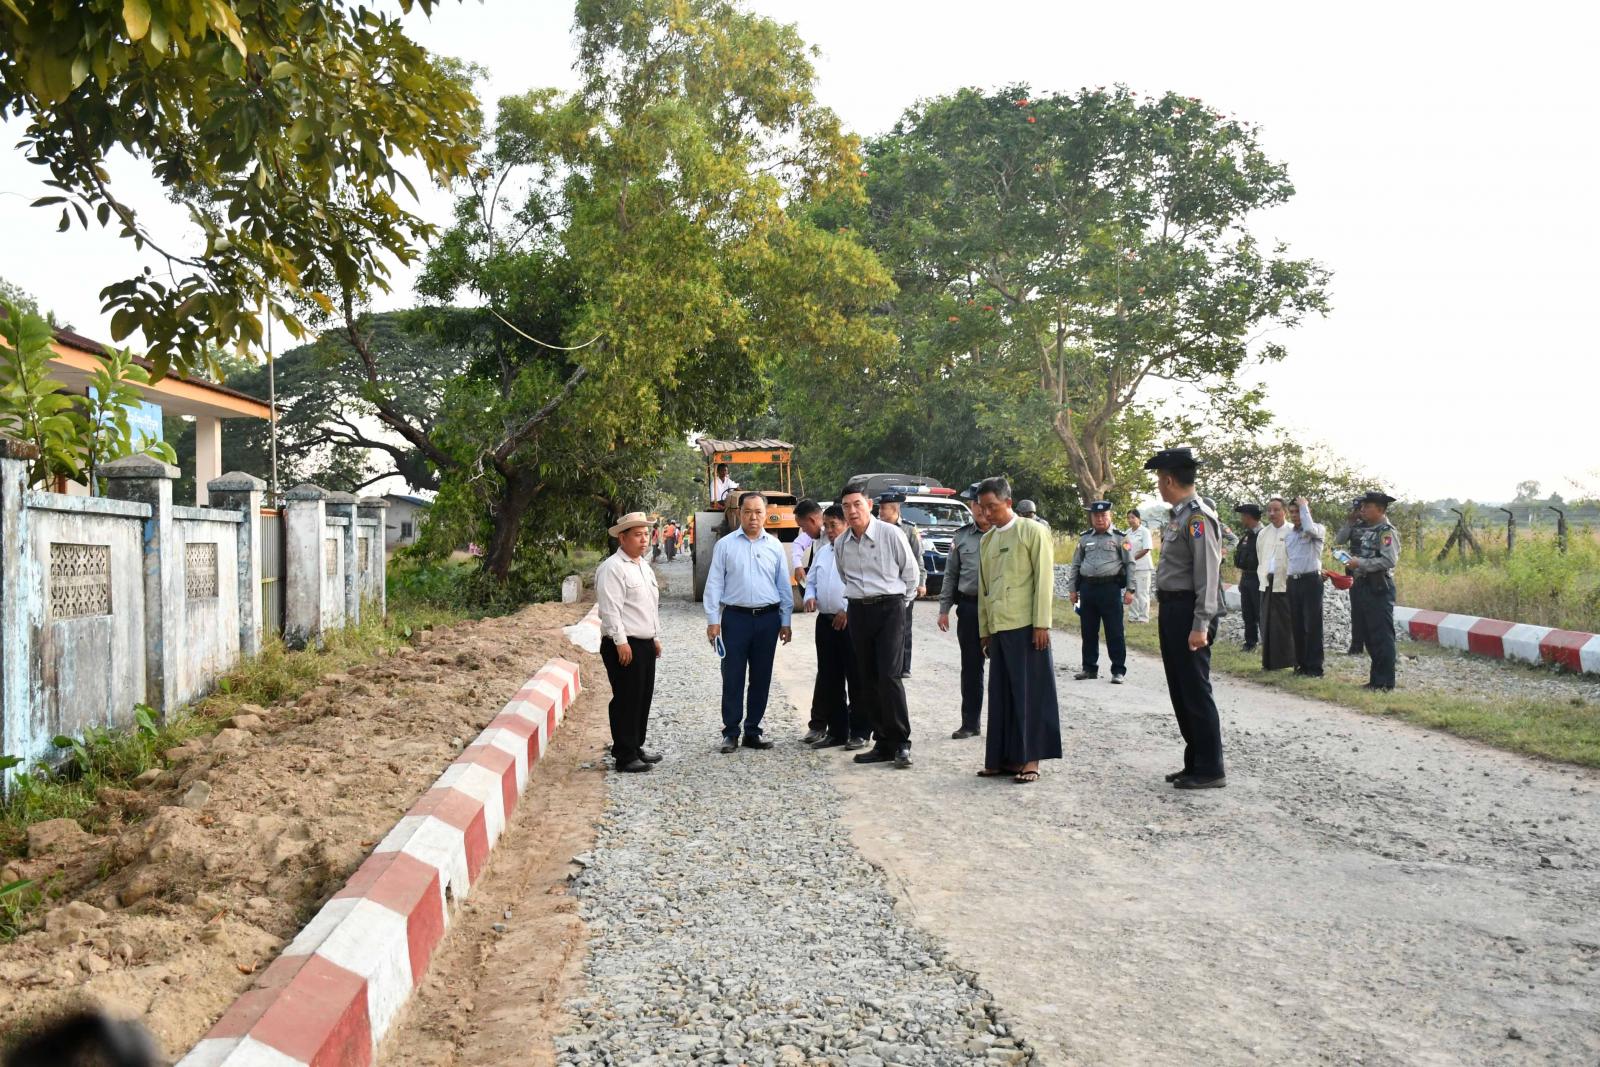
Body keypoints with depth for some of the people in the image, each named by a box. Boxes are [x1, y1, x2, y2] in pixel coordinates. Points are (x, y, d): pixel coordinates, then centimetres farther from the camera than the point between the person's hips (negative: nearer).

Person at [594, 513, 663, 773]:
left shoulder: (644, 566, 17)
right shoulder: (612, 568, -12)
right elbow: (610, 608, -18)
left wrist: (656, 637, 22)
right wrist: (621, 642, -22)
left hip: (646, 644, 9)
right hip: (624, 646, -9)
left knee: (644, 698, 13)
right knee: (626, 700, -5)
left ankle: (636, 748, 24)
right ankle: (625, 757, 1)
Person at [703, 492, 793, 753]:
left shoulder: (775, 546, 8)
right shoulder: (725, 545, 1)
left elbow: (784, 585, 11)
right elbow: (714, 584, 0)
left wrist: (785, 621, 8)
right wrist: (712, 620, -6)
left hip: (768, 618, 3)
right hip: (736, 617, -2)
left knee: (761, 678, 8)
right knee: (733, 678, -1)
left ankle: (752, 731, 18)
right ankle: (730, 732, 8)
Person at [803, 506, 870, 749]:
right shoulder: (821, 552, 16)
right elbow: (811, 580, 23)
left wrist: (847, 611, -18)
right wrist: (810, 596, 2)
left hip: (850, 621, -7)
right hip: (826, 620, 7)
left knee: (856, 678, -1)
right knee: (829, 678, 11)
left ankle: (859, 731, 7)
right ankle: (835, 730, 21)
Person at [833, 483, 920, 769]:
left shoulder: (891, 534, -7)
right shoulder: (841, 544, 8)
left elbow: (910, 571, 3)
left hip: (889, 608, -5)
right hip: (858, 611, 5)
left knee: (889, 676, -14)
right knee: (868, 680, 6)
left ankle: (901, 743, -7)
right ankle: (882, 743, 13)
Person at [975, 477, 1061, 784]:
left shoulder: (1033, 531, -2)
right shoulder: (987, 540, 16)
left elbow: (1044, 579, -6)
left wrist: (1041, 624, -12)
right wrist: (984, 629, 13)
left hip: (1026, 626, -6)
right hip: (998, 628, 6)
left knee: (1029, 692, -2)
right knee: (1001, 694, 6)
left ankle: (1030, 759, 2)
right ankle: (1005, 758, 11)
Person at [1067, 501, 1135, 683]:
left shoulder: (1119, 537, 1)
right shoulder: (1084, 538, 11)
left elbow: (1130, 564, 0)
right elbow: (1075, 565, 15)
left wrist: (1129, 589, -7)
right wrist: (1072, 589, 10)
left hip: (1110, 588, -4)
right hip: (1087, 588, 4)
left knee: (1114, 632, -2)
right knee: (1088, 631, 9)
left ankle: (1118, 670, 5)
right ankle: (1090, 668, 20)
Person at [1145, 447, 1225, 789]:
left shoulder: (1198, 517, -15)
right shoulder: (1177, 516, 14)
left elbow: (1208, 575, -20)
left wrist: (1201, 626, -23)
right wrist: (1165, 615, 17)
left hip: (1188, 614, -10)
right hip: (1171, 610, 10)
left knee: (1195, 691, -4)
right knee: (1179, 690, 14)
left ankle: (1211, 770, 4)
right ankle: (1194, 763, 23)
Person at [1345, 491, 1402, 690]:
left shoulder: (1387, 532, -12)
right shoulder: (1364, 530, 14)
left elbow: (1389, 561, -21)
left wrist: (1360, 563, -19)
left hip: (1380, 589, -9)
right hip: (1365, 586, 9)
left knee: (1382, 636, -4)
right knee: (1370, 636, 14)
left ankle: (1385, 681, 1)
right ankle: (1376, 678, 22)